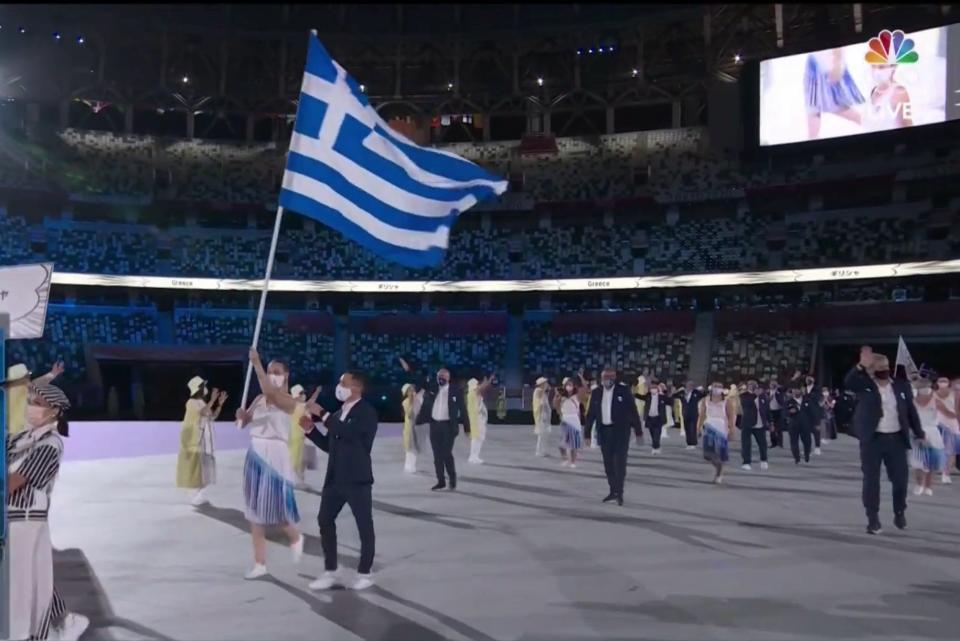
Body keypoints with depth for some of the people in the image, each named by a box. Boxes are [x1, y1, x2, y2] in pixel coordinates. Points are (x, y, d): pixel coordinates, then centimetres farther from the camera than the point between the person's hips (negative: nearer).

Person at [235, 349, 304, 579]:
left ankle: (296, 538, 29)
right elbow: (244, 422, 10)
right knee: (255, 510, 7)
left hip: (275, 457, -6)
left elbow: (270, 391, -27)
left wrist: (256, 364, -28)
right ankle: (260, 564, 15)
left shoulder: (289, 401, -8)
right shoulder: (259, 399, 11)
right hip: (255, 456, 6)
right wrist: (241, 415, -13)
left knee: (275, 508, -4)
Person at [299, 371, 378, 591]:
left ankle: (365, 573, 15)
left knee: (364, 526, 3)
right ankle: (330, 572, 18)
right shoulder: (337, 414, 14)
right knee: (325, 521, 7)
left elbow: (349, 432, -27)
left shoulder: (367, 412, -9)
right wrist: (310, 430, 4)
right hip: (334, 479, 8)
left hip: (357, 479, -7)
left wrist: (322, 414, -24)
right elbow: (328, 445, 17)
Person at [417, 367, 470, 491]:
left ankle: (452, 477, 15)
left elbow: (463, 410, 0)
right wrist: (418, 423, 1)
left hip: (448, 426, -3)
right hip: (434, 425, 3)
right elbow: (424, 407, 8)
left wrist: (466, 427, -3)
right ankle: (441, 481, 16)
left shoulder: (455, 392, -2)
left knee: (446, 453, -8)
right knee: (437, 455, 6)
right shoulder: (431, 391, 6)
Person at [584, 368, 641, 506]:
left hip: (620, 431, -4)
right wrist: (588, 433, 6)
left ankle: (619, 492, 0)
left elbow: (633, 411, -5)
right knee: (608, 463, 8)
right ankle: (613, 491, 19)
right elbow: (591, 414, 8)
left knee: (619, 461, -6)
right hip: (604, 431, 4)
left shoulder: (623, 390, -6)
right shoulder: (596, 393, 4)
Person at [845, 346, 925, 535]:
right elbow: (847, 382, -23)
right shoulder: (864, 385, -2)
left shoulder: (902, 386, 7)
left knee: (900, 479, 8)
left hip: (896, 439, 3)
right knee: (871, 480, 1)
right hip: (872, 440, -3)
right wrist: (861, 366, -35)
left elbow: (911, 411, 13)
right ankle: (873, 519, 9)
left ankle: (899, 513, 30)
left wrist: (919, 434, 13)